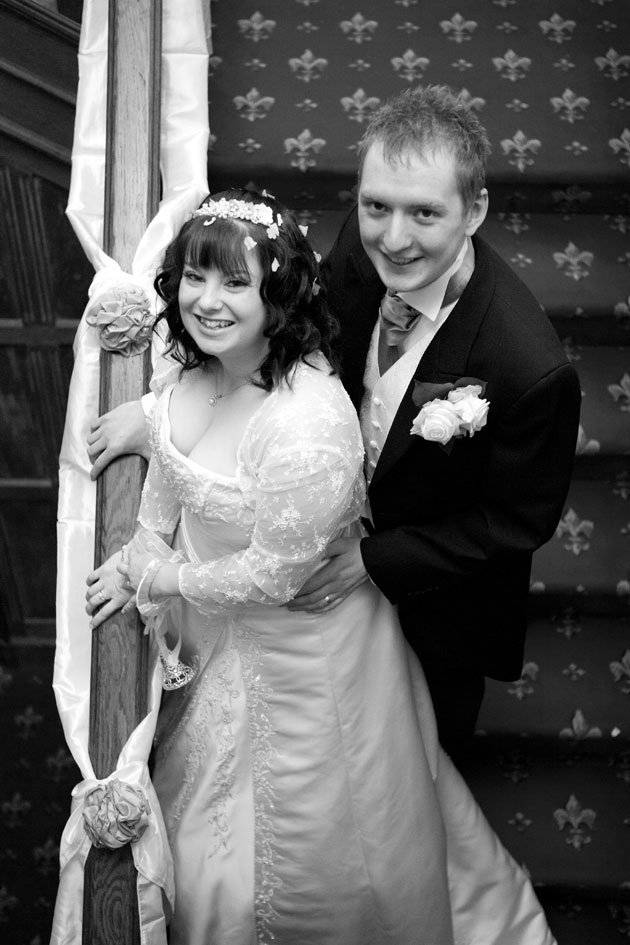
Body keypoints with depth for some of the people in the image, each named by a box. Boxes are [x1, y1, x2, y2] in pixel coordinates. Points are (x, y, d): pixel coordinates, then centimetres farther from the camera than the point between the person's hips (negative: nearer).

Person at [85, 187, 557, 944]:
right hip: (211, 626, 8)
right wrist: (138, 559, 5)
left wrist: (161, 580, -14)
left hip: (297, 649, -8)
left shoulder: (310, 423, -38)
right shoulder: (195, 366, -12)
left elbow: (273, 574, -28)